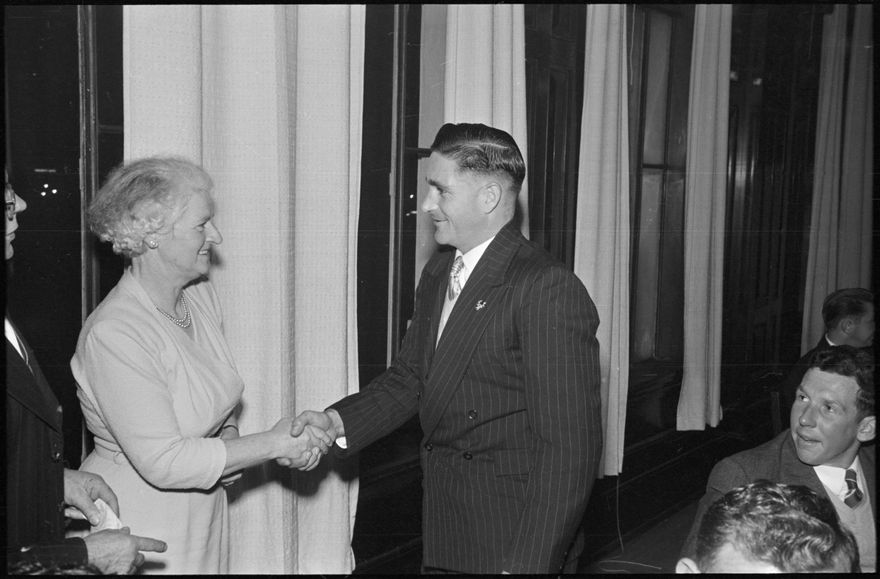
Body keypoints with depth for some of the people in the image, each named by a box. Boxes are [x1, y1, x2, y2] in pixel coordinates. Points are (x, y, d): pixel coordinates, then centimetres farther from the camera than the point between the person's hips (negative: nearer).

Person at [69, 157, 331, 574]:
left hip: (204, 515, 7)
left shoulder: (201, 296, 1)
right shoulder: (113, 335, -24)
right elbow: (163, 462, -25)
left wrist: (229, 437, -7)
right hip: (141, 534, -7)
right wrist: (273, 444, -20)